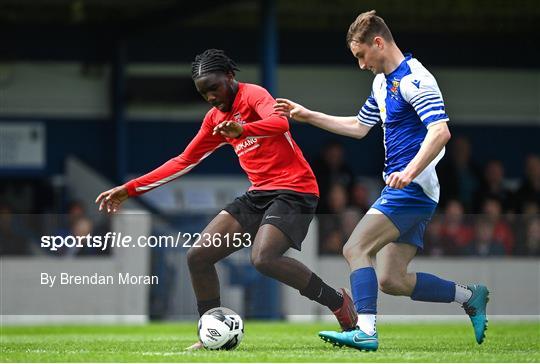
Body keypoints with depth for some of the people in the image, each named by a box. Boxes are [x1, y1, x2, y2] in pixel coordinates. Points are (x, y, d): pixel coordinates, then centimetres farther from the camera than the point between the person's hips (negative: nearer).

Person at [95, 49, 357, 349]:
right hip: (259, 194, 8)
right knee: (198, 257, -1)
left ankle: (338, 301, -12)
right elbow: (184, 162, 19)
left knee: (263, 258, -30)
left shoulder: (253, 94, -9)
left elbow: (280, 122, -30)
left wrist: (243, 129, -50)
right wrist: (131, 189, 15)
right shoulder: (215, 119, 14)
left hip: (293, 190, -8)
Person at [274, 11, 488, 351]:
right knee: (392, 280, 6)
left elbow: (441, 131, -24)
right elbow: (360, 126, 32)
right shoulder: (383, 82, 18)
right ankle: (471, 296, 16)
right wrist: (308, 115, 28)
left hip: (412, 188, -10)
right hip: (404, 193, 10)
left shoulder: (414, 79, -13)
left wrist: (409, 172, -34)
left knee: (356, 249, -17)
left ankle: (366, 332, -25)